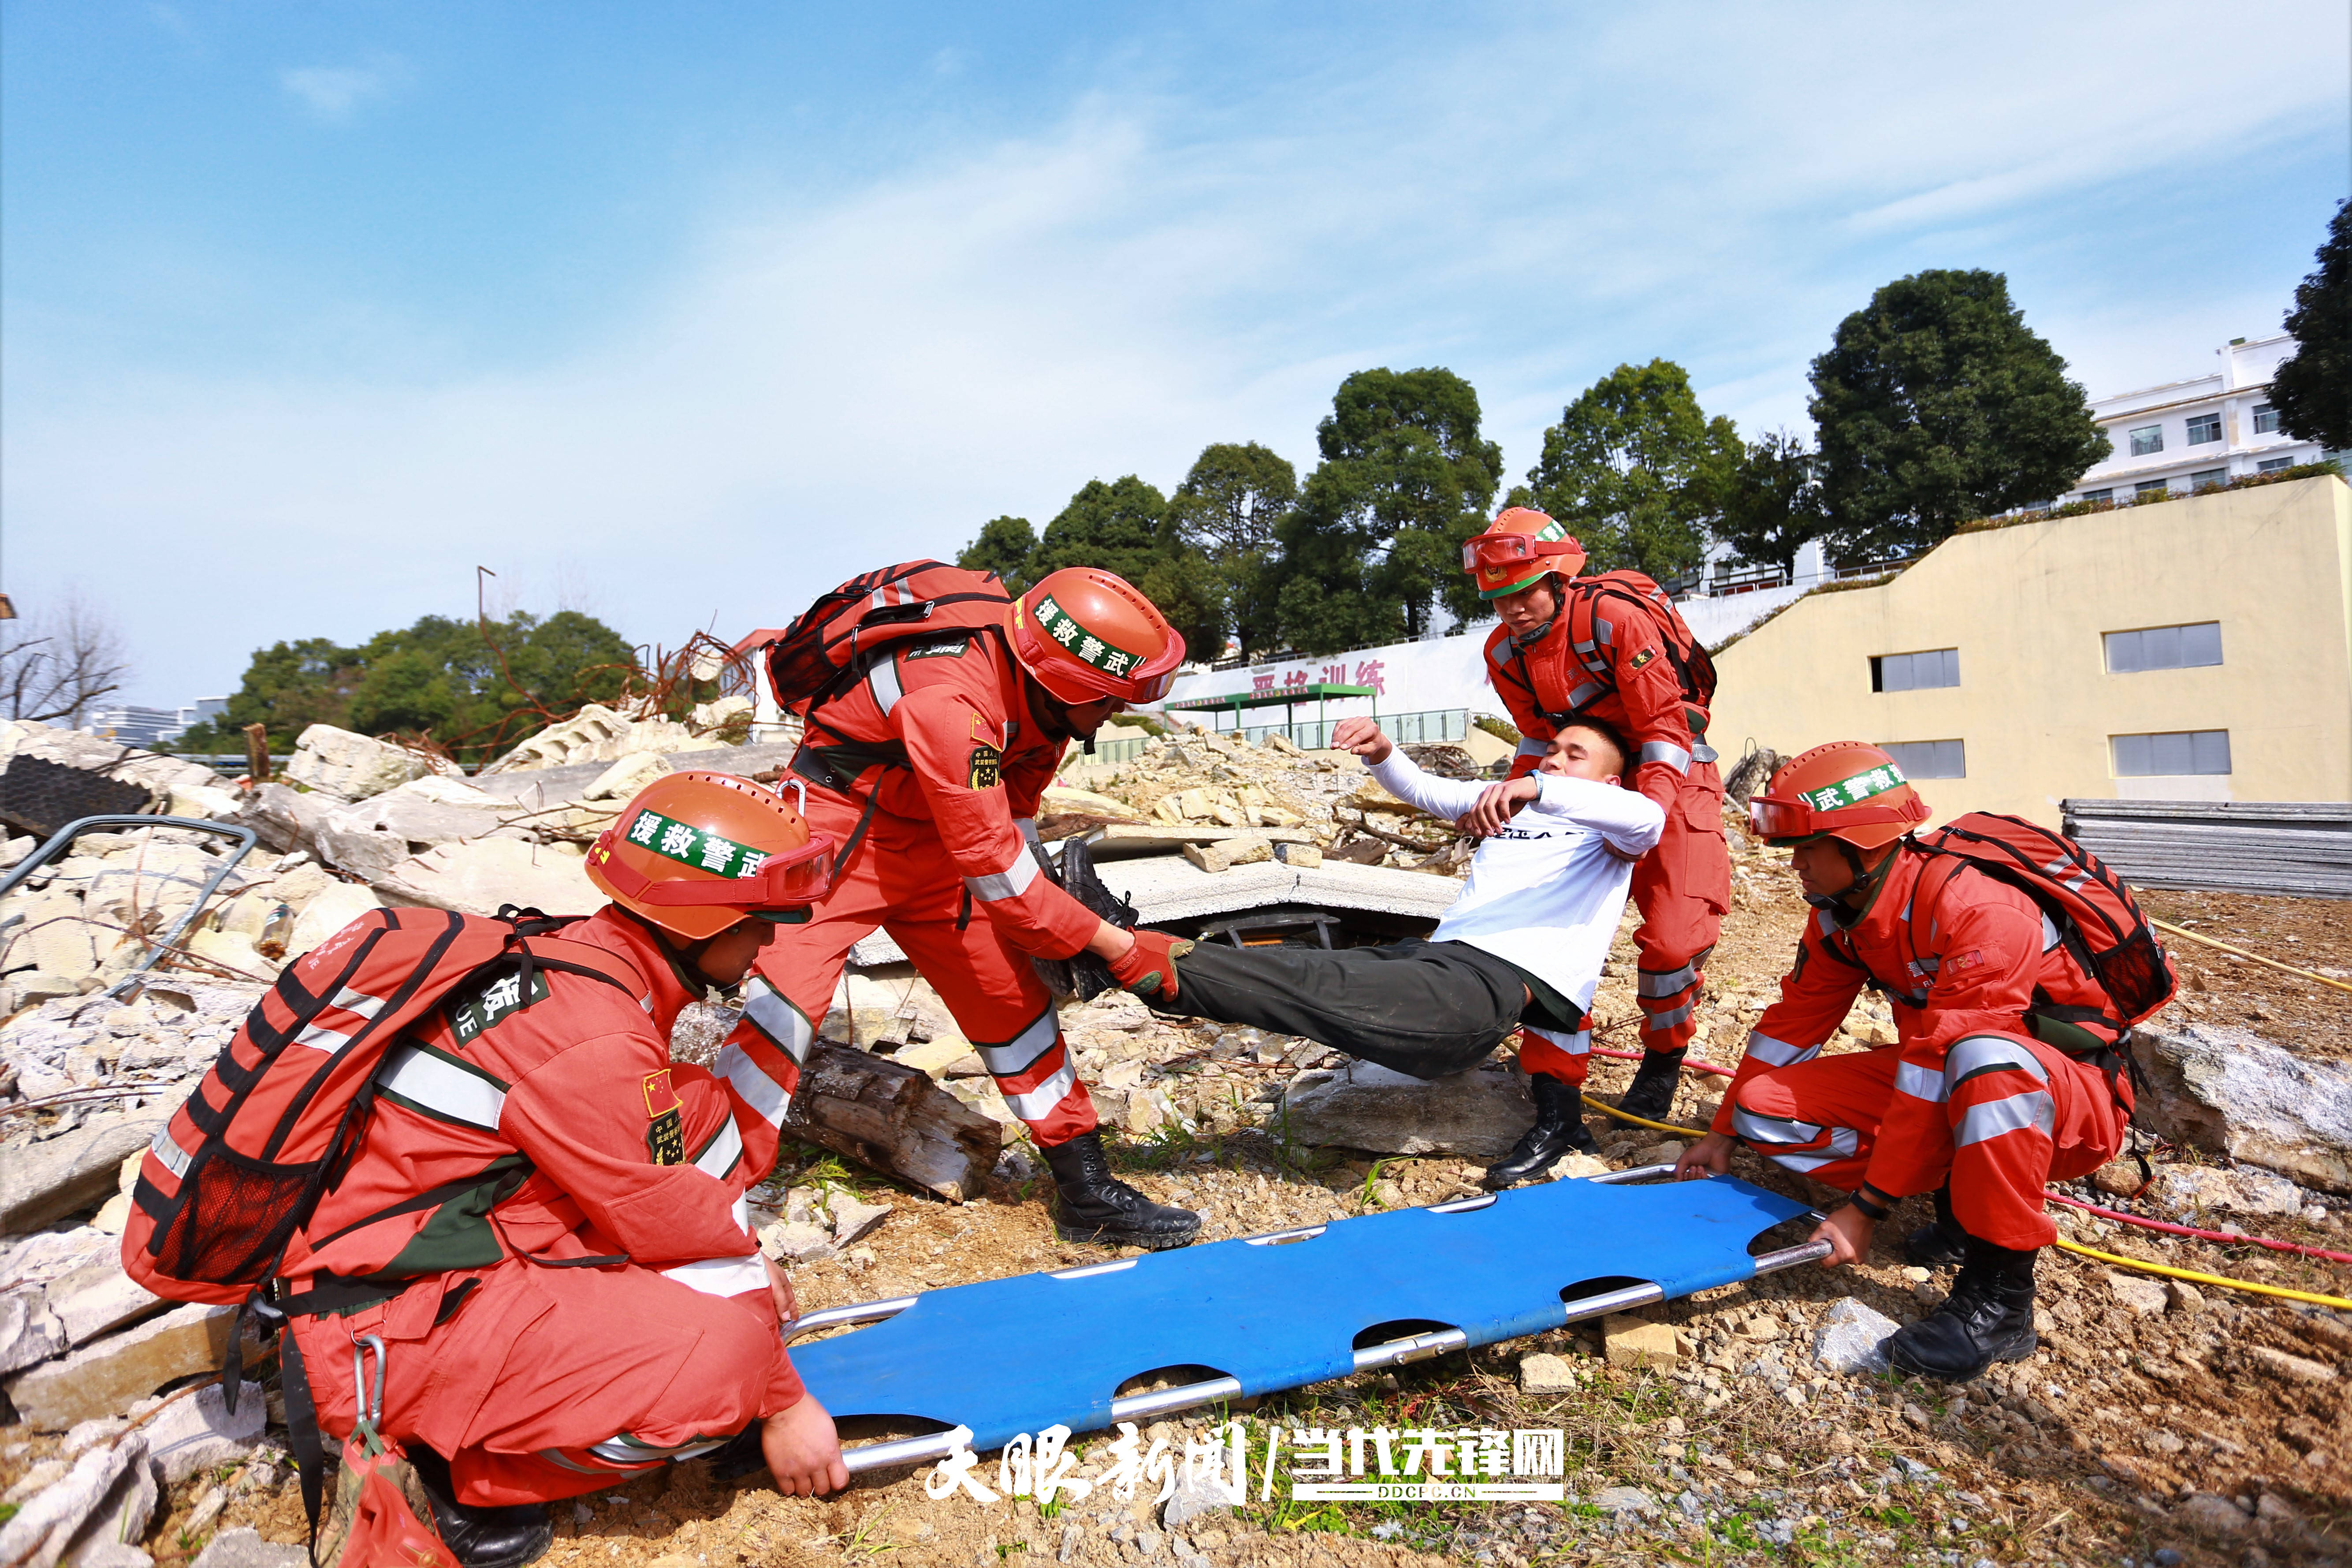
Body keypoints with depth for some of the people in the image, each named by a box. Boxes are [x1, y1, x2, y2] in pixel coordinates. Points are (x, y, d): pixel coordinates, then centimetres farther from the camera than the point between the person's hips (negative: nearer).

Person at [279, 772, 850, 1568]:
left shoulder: (578, 958, 0)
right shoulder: (594, 1039, -27)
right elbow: (671, 1227, -20)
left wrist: (745, 1262, 16)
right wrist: (782, 1401, -7)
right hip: (395, 1318, -9)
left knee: (711, 1113, 3)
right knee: (726, 1356, -25)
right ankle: (469, 1470, -2)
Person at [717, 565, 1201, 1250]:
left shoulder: (1033, 687, -9)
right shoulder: (952, 701, -34)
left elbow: (1013, 812, 5)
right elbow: (995, 866, -31)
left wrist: (1054, 927, -2)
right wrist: (1115, 947, -24)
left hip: (924, 837, 7)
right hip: (839, 824, -7)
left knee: (1013, 997, 6)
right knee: (787, 993, -21)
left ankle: (1086, 1192, 16)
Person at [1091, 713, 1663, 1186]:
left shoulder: (1604, 838, 10)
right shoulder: (1507, 802, 31)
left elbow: (1649, 819, -14)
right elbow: (1423, 790, 23)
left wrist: (1539, 789, -30)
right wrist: (1381, 753, -1)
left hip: (1498, 987, -7)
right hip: (1435, 956, 7)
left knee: (1324, 991, -28)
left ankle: (1161, 968, -38)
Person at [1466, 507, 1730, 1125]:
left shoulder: (1616, 619, -25)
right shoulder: (1504, 651, -6)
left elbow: (1666, 726, -24)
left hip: (1670, 777, -6)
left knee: (1674, 936, -14)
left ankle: (1663, 1059, 15)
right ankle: (1553, 1078, 19)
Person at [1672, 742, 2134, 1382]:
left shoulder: (1977, 909, -29)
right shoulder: (1839, 915, -5)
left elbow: (1940, 1061, -32)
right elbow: (1791, 1026, 4)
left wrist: (1865, 1209, -30)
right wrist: (1724, 1134, 9)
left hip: (2071, 1096, -7)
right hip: (1949, 1088, 7)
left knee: (1985, 1058, -42)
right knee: (1766, 1107, -11)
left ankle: (1998, 1299, -27)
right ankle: (1961, 1199, 1)